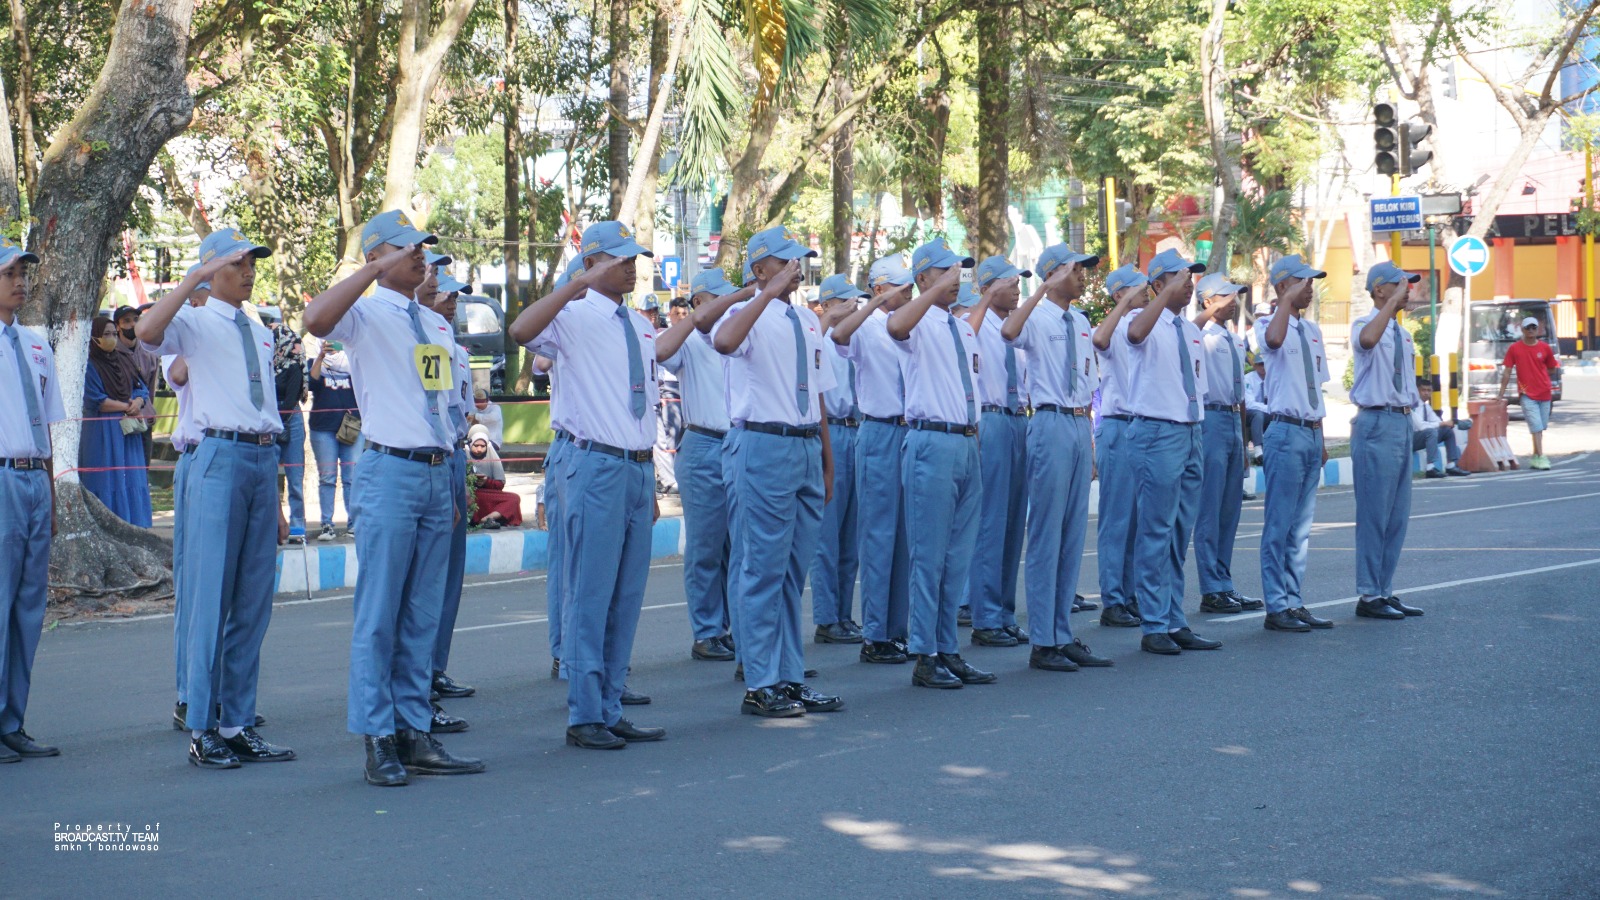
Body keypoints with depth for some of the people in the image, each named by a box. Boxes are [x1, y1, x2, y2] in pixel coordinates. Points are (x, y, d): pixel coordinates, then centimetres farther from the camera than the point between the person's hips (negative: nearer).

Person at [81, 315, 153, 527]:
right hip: (102, 432, -6)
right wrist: (126, 406, -7)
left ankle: (132, 527, 4)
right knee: (108, 482, -7)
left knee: (133, 481, 2)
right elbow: (96, 402, -11)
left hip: (128, 431, 6)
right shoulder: (90, 366, -5)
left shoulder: (125, 360, 14)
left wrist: (138, 402, -9)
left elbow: (141, 389, 14)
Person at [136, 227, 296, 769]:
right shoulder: (195, 324, 1)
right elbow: (146, 331, -24)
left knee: (254, 602, 8)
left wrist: (277, 501, 21)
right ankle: (201, 731, 0)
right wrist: (197, 277, -18)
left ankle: (238, 725, 14)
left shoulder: (260, 335, 21)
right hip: (219, 458, -6)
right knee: (210, 598, -5)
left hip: (264, 461, 7)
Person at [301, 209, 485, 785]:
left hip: (436, 473, 7)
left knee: (423, 614, 9)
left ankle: (414, 733, 14)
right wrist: (375, 269, -21)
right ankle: (378, 741, 0)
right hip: (390, 472, -7)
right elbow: (316, 320, -26)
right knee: (379, 613, -4)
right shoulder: (368, 315, -2)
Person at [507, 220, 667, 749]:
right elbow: (522, 332, -28)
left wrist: (649, 479, 18)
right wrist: (578, 286, -27)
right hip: (598, 465, -7)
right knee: (590, 595, -4)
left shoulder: (641, 327, 16)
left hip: (639, 467, 7)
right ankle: (584, 716, 3)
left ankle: (610, 709, 18)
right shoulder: (575, 316, -6)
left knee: (628, 596, 10)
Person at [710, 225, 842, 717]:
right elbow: (724, 341, -31)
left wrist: (827, 460, 18)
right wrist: (770, 292, -29)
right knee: (761, 570, -3)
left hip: (807, 449, 7)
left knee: (794, 570, 12)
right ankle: (759, 685, 2)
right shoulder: (749, 314, -6)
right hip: (763, 448, -7)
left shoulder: (808, 320, 16)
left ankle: (789, 678, 19)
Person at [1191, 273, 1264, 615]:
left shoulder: (1235, 340, 17)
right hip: (1212, 419, -8)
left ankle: (1224, 584, 18)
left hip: (1234, 421, 8)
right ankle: (1213, 590, -2)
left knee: (1230, 509, 11)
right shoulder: (1202, 335, -6)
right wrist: (1216, 312, -33)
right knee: (1210, 508, -5)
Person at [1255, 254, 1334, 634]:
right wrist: (1289, 299, -22)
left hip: (1311, 432, 8)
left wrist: (1321, 439, 18)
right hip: (1285, 432, -8)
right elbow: (1273, 339, -33)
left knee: (1301, 525, 10)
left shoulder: (1312, 330, 16)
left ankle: (1293, 603, 15)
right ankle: (1276, 607, -2)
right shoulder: (1268, 324, -6)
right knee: (1279, 525, -5)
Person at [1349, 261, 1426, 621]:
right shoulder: (1365, 324, -9)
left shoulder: (1403, 334, 17)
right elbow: (1367, 340, -35)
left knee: (1398, 514, 11)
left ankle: (1385, 591, 17)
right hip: (1376, 422, -9)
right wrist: (1394, 302, -29)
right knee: (1374, 514, -6)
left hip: (1403, 421, 9)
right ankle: (1369, 596, -2)